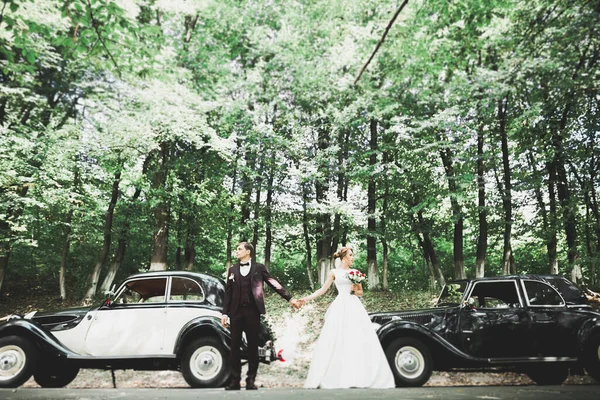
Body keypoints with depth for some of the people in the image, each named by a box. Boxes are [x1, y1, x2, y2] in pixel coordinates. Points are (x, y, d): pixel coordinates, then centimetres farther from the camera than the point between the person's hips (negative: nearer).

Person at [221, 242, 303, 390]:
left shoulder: (259, 268, 3)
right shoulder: (233, 269, 12)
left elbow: (274, 283, -1)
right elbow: (228, 292, 11)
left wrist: (290, 298, -8)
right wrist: (225, 313, 5)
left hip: (252, 311, -2)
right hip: (236, 312, 3)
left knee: (253, 346, 4)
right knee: (235, 347, 5)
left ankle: (251, 380, 15)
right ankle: (235, 380, 15)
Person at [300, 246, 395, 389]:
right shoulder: (334, 272, 5)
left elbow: (360, 291, 18)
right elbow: (323, 289, 5)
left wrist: (356, 290, -5)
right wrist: (307, 298, -4)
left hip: (355, 307, 3)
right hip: (341, 307, -3)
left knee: (358, 340, -1)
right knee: (337, 341, -6)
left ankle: (362, 378, 7)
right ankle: (337, 378, 2)